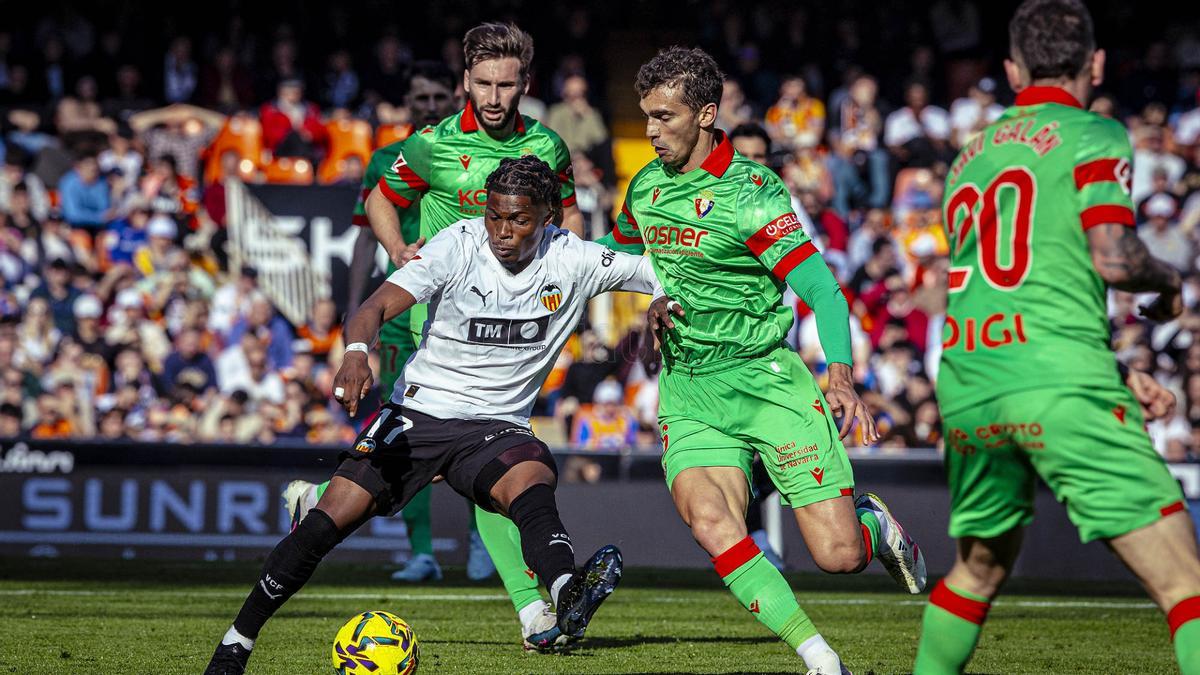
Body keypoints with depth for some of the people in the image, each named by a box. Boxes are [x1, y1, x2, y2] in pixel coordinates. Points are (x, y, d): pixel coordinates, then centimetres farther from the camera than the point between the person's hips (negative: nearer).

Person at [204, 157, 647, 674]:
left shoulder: (572, 260, -4)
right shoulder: (460, 245, -11)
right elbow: (377, 306, -20)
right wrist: (356, 353, -41)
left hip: (495, 427, 0)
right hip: (417, 413, 0)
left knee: (532, 483, -35)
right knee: (327, 522, -11)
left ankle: (566, 599, -61)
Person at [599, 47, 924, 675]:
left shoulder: (748, 191, -13)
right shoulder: (645, 186, 7)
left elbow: (824, 292, -18)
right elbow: (617, 252, 32)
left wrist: (841, 375, -30)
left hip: (763, 380, -4)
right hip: (687, 392, 4)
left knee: (837, 554, -9)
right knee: (711, 524, -24)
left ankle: (872, 521, 29)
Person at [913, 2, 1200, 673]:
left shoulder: (970, 156, 23)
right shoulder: (1094, 136, 2)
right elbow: (1111, 259, -11)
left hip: (966, 388, 7)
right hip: (1061, 387, -7)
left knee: (979, 568, 28)